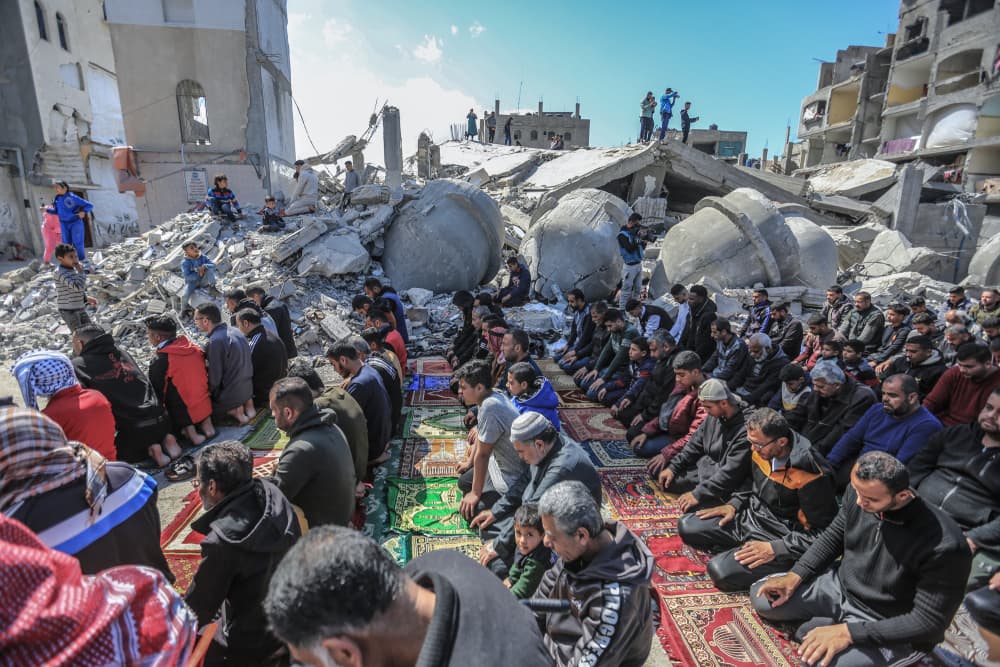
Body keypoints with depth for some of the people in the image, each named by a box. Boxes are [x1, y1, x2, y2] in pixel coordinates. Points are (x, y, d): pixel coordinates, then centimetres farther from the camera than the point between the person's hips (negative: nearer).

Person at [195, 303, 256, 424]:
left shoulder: (215, 341, -25)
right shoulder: (235, 331, -1)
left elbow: (215, 376, -20)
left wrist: (208, 391, -1)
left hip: (231, 394, -7)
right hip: (247, 388, 7)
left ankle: (233, 410, -1)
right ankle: (247, 402, 11)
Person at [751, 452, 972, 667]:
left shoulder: (944, 547, -32)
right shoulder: (859, 493, -15)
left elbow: (928, 622, -24)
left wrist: (849, 632, -28)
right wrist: (795, 575, -6)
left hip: (885, 628, -5)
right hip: (840, 587, 6)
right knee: (761, 598, 2)